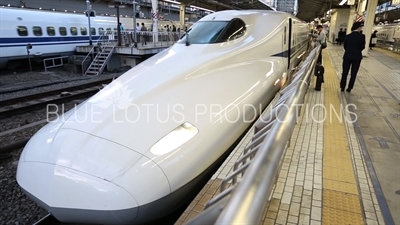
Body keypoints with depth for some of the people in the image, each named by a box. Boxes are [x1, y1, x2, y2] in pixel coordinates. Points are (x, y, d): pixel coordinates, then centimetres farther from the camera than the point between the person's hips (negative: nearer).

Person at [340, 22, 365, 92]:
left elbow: (345, 46, 4)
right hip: (357, 57, -2)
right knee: (353, 73, 8)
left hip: (347, 56, 2)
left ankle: (342, 87, 11)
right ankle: (349, 88, 11)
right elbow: (363, 47, -4)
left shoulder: (348, 36, -2)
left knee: (344, 72, 9)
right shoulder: (362, 36, -10)